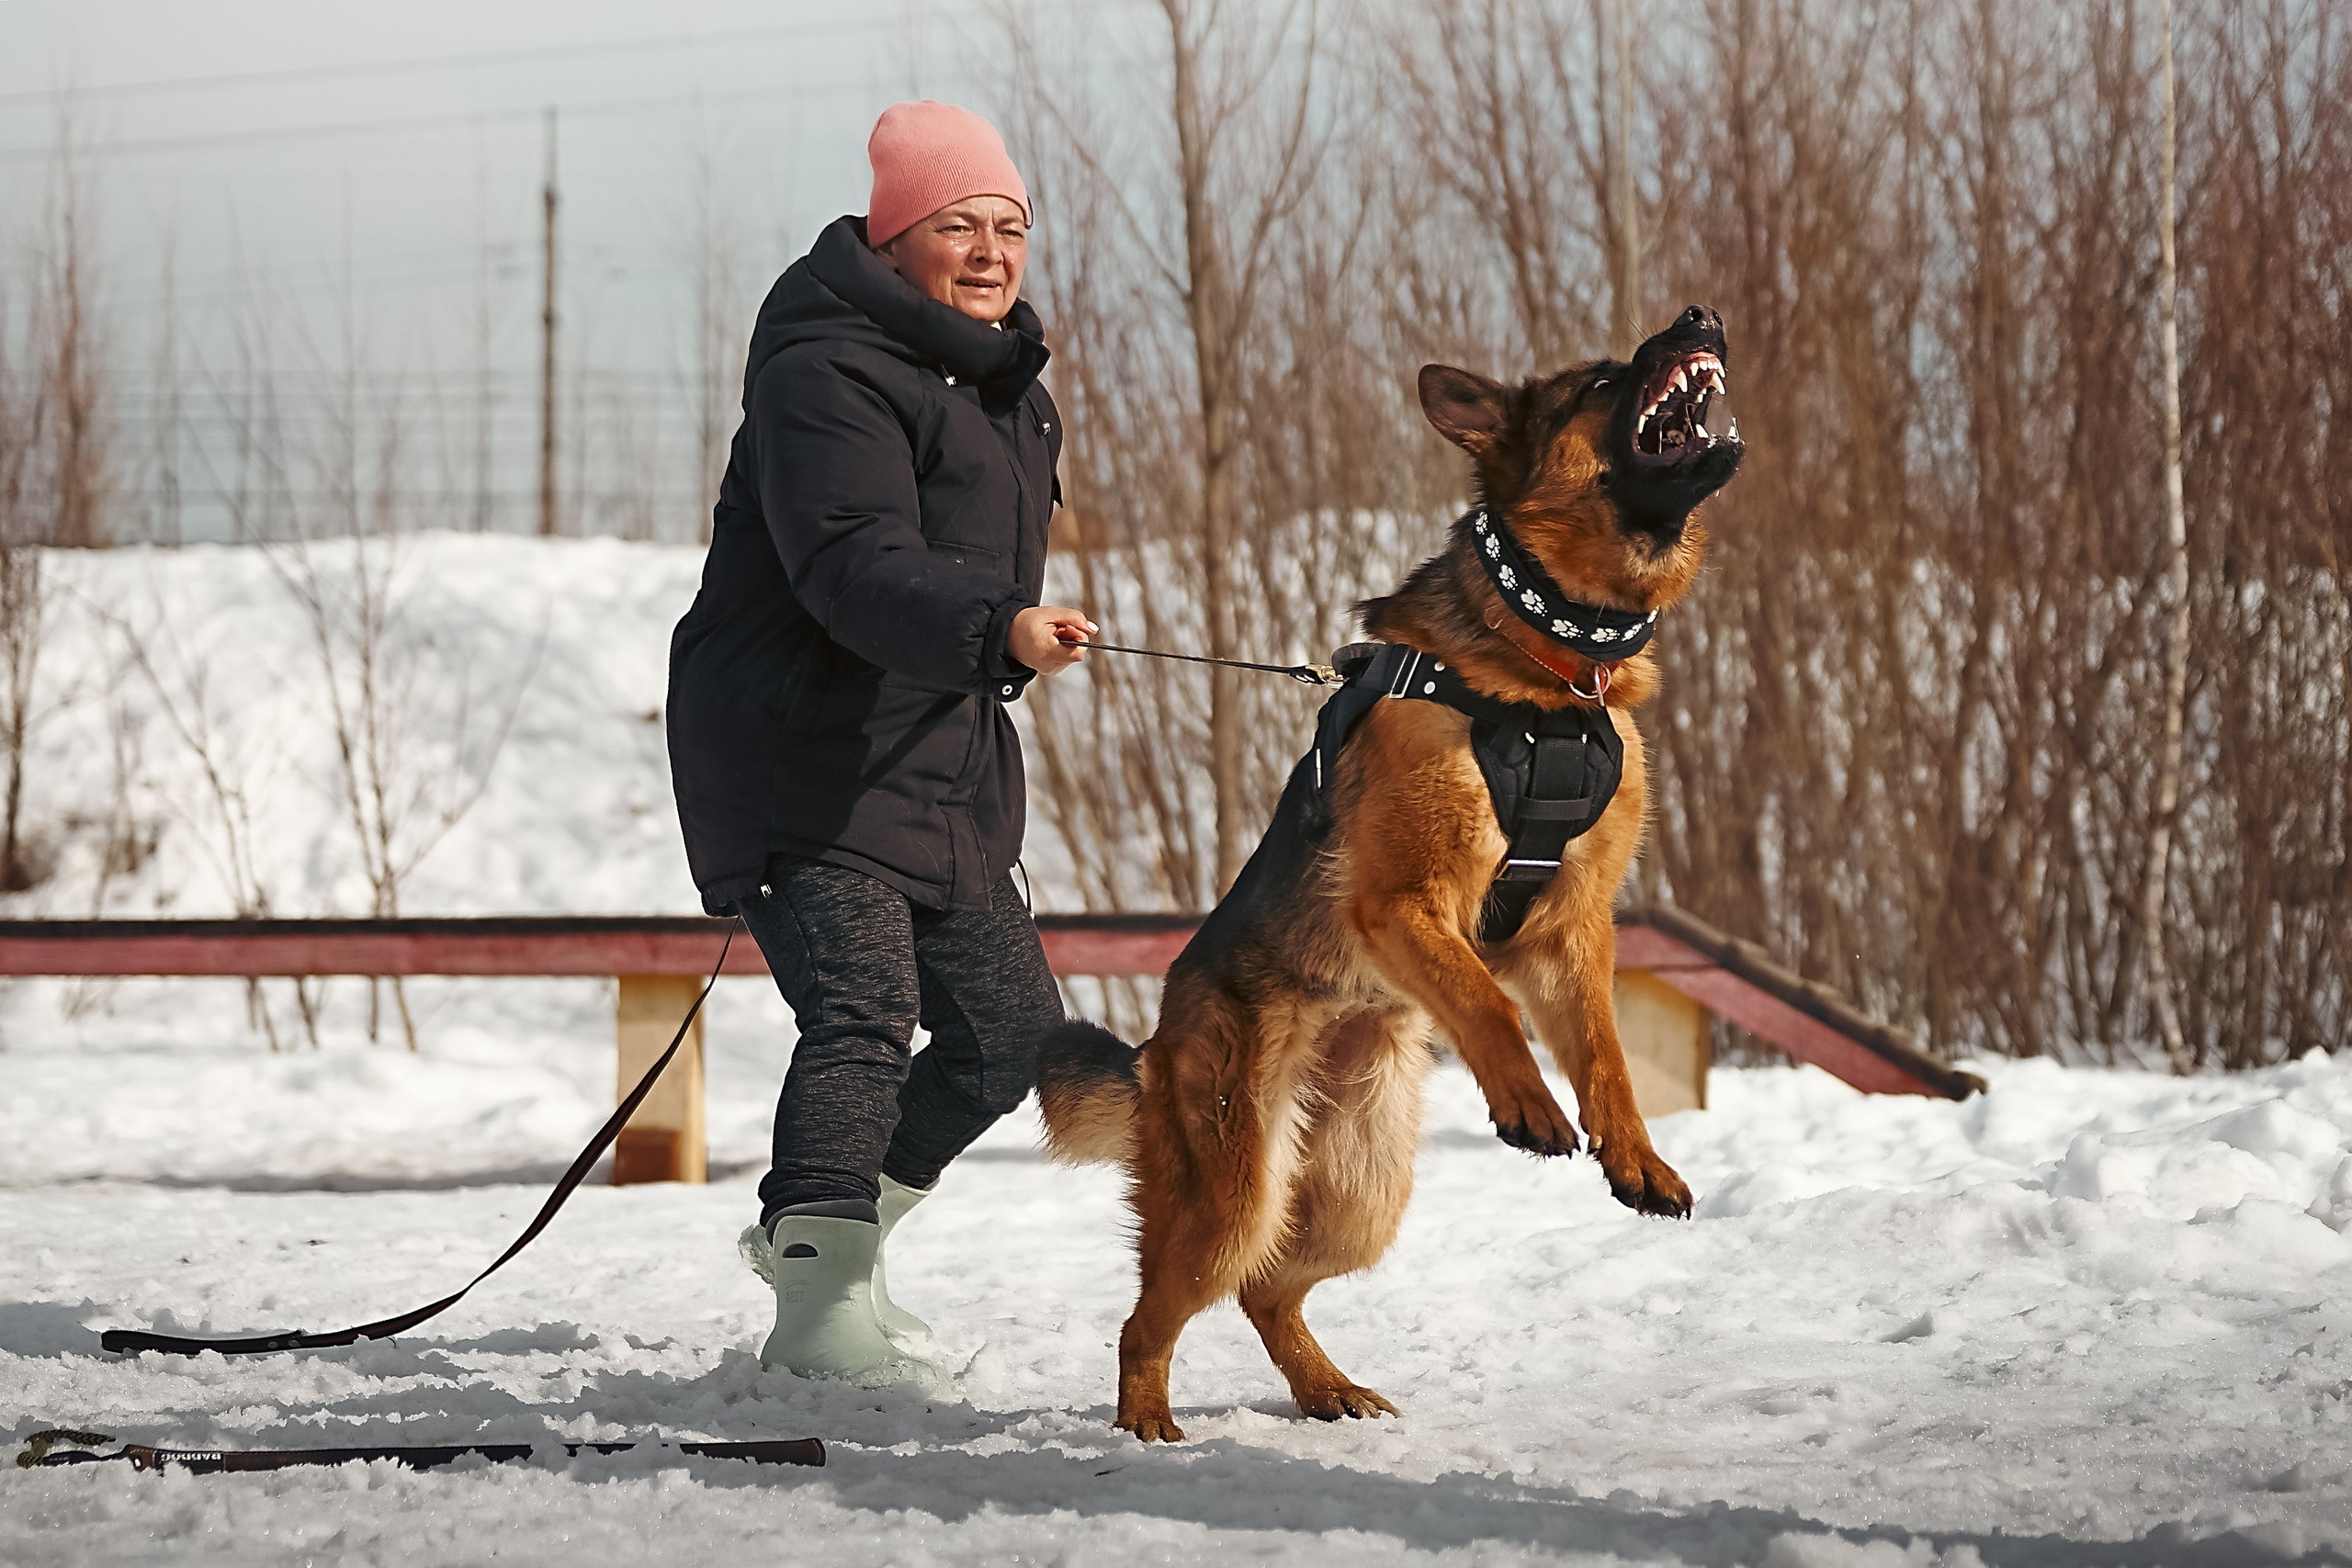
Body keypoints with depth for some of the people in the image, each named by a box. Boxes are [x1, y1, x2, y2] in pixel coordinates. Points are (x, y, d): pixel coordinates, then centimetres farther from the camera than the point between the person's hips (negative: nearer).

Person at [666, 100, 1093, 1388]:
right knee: (862, 1015, -23)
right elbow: (855, 568, -32)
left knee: (1011, 1028, 12)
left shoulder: (1001, 380, 14)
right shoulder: (830, 375, -18)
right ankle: (820, 1307, -26)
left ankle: (819, 1229, 29)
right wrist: (998, 628, -46)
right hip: (801, 761, -10)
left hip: (943, 768, 10)